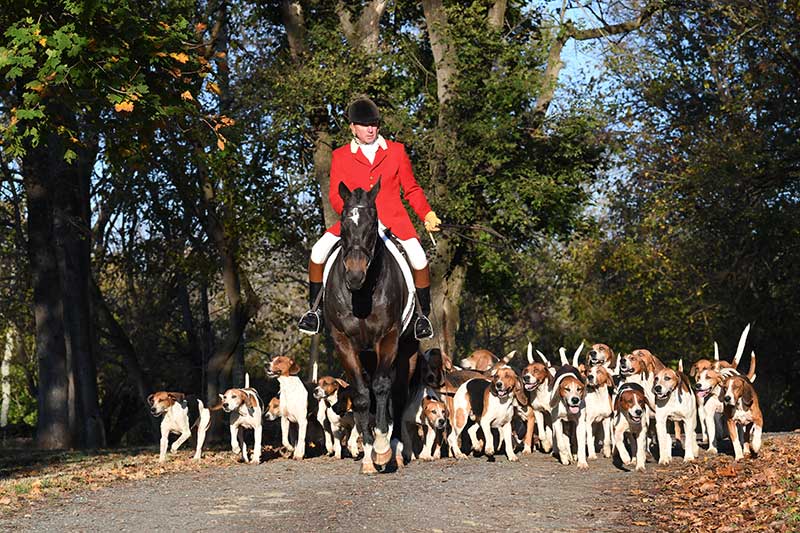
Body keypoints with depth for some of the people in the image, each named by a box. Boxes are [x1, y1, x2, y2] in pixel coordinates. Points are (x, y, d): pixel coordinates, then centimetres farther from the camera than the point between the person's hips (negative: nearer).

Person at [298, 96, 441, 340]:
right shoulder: (340, 156, 7)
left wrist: (427, 214, -3)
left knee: (419, 260, -23)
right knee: (318, 252, -19)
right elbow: (336, 195, 2)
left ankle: (423, 315, 1)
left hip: (393, 219, 0)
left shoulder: (396, 151, 9)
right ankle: (315, 309, 1)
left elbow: (411, 189, 11)